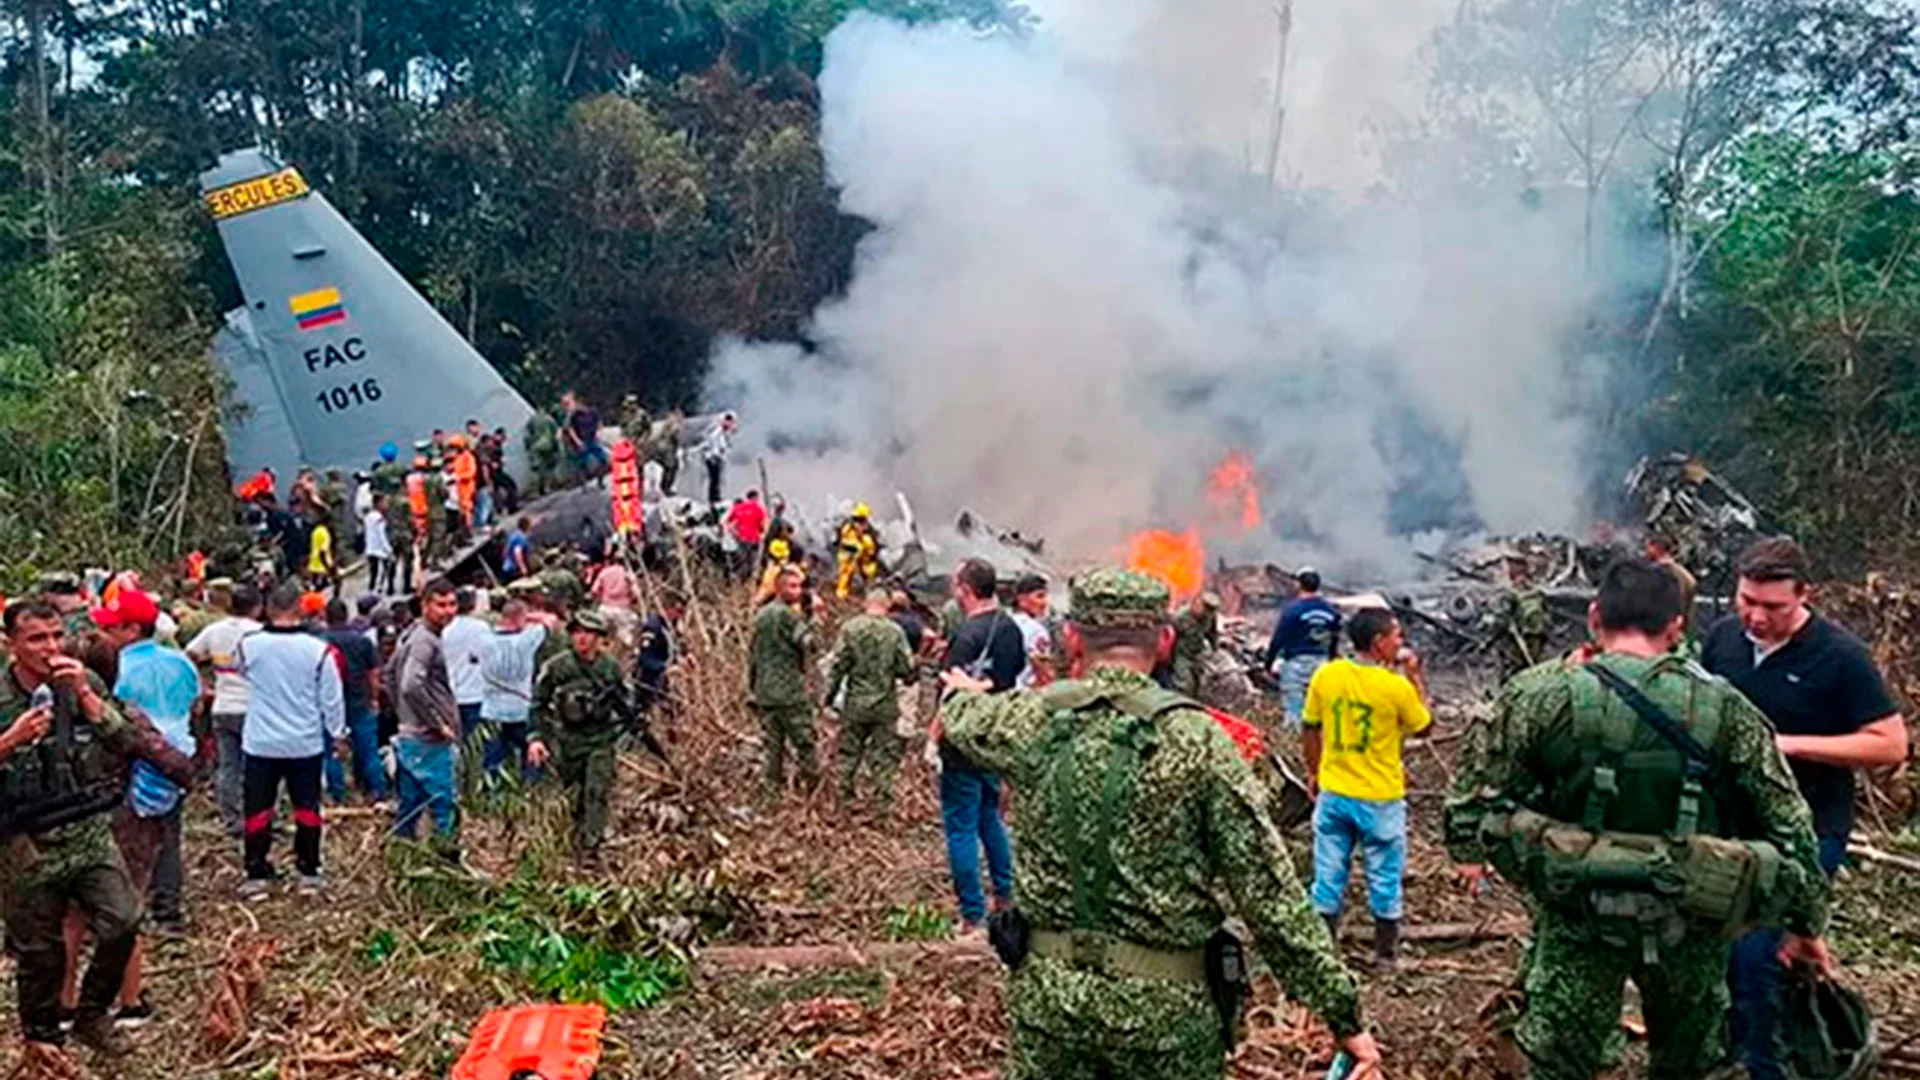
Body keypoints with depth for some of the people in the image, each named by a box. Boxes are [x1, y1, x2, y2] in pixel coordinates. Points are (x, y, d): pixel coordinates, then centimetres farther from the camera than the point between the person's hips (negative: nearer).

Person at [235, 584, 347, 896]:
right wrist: (338, 735, 9)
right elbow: (332, 699, -4)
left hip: (261, 743, 0)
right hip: (306, 744, 0)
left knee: (258, 809, 10)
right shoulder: (318, 650, -12)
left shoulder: (249, 645, -10)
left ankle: (257, 875, 13)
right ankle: (308, 872, 17)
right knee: (307, 807, 12)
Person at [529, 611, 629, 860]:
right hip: (568, 741, 0)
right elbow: (538, 704, -1)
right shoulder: (557, 667, -7)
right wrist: (536, 737, -8)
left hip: (601, 740, 0)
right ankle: (577, 844, 28)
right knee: (577, 796, 10)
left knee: (597, 794, -9)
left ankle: (589, 848, -10)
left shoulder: (611, 667, -1)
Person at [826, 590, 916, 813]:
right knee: (884, 754, 8)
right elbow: (907, 669, -6)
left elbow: (837, 665, -6)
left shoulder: (850, 628, -8)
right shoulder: (895, 632, -9)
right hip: (885, 704, -1)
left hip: (855, 703, 1)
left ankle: (846, 797, 22)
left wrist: (829, 694, 5)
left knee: (849, 751, 15)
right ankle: (884, 799, 10)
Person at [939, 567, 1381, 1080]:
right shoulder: (1198, 740, -12)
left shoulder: (1036, 718, -4)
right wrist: (1344, 1014, -6)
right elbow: (1269, 893, -13)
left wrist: (964, 692, 45)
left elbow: (966, 721, 21)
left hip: (1046, 993, 3)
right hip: (1164, 1006, -2)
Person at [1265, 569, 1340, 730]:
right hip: (1321, 662, 5)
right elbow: (1335, 640, 10)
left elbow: (1279, 638, -10)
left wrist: (1269, 661, -1)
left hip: (1296, 662, -5)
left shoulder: (1292, 609, -12)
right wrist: (1330, 659, 22)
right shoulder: (1331, 611, 3)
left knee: (1292, 705, 0)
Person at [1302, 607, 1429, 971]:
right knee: (1385, 877, 14)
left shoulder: (1325, 676, -8)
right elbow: (1423, 726, 0)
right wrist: (1414, 677, 3)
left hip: (1333, 793, 3)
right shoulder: (1397, 686, -18)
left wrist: (1313, 771, 16)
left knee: (1329, 874, 13)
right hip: (1380, 799, -3)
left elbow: (1311, 729, 2)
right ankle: (1385, 954, 27)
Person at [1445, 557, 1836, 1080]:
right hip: (1689, 927, 2)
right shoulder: (1725, 708, -5)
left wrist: (1474, 847, 10)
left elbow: (1472, 801, -11)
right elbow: (1789, 826, 0)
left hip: (1579, 920, -1)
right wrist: (1807, 923, 13)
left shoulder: (1539, 695, -12)